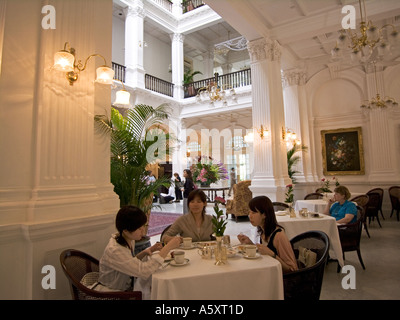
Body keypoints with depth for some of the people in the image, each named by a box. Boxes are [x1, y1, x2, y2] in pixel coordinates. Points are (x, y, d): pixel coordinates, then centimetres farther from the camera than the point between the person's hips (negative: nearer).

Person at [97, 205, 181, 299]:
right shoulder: (113, 250, -28)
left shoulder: (129, 240, -3)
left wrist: (145, 252, -7)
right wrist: (169, 247, -32)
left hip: (127, 289, 7)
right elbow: (144, 270, -34)